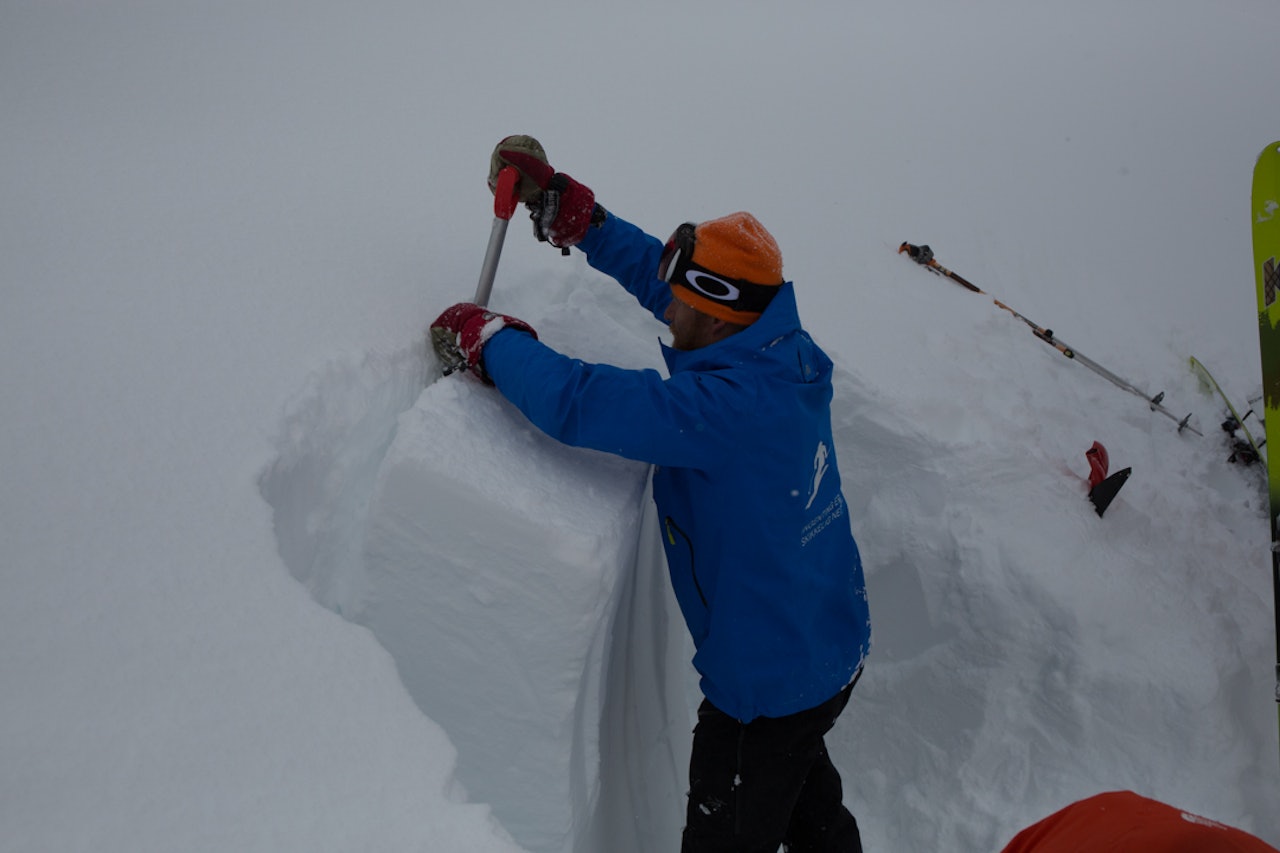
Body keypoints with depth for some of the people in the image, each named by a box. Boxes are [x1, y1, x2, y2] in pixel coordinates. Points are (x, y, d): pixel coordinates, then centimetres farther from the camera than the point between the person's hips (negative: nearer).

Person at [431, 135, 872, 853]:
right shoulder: (784, 351, -9)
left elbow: (576, 402, -35)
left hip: (768, 681, -8)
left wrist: (486, 336, -17)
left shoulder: (726, 406, -35)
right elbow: (654, 269, 2)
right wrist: (565, 206, 4)